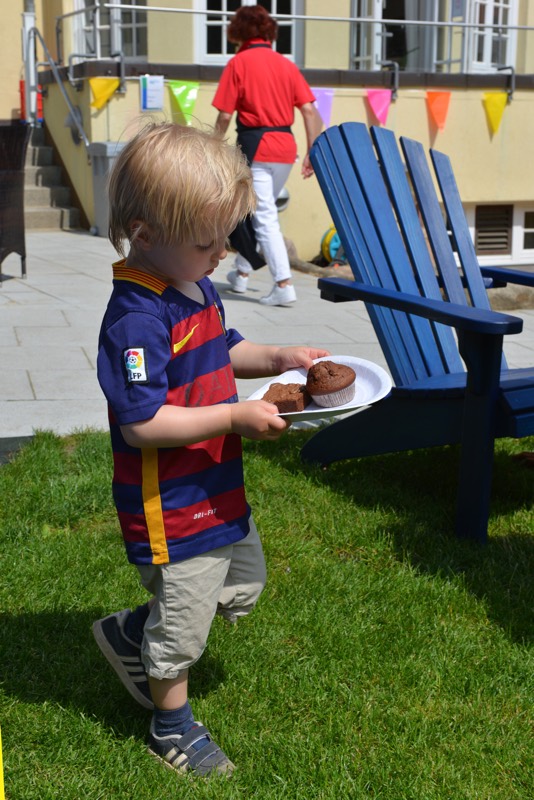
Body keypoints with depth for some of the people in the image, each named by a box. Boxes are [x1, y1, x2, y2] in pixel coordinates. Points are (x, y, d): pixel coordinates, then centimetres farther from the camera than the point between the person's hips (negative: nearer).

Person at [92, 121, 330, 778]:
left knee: (243, 586, 25)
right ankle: (172, 727, 35)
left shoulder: (196, 287, 3)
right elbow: (141, 424, -31)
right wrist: (236, 417, -28)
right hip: (171, 510, -9)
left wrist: (276, 358, 1)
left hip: (218, 493, 9)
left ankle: (130, 633, 40)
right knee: (183, 622, 10)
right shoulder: (137, 319, -28)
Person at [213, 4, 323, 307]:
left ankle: (284, 285, -11)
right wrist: (312, 153, 6)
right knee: (261, 210, 21)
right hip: (286, 146, 6)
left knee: (264, 217, -4)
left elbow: (225, 115, -7)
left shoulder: (238, 63, -4)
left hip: (255, 145, -5)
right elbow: (309, 111, 2)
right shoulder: (286, 64, 9)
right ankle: (242, 272, 32)